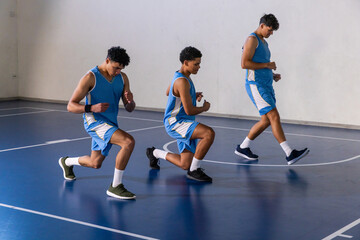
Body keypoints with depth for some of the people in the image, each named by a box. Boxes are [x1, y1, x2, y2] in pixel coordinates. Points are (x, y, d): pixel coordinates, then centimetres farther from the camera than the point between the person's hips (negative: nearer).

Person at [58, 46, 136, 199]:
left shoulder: (122, 78, 5)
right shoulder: (91, 77, -13)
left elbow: (129, 109, 7)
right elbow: (71, 106, -13)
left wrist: (130, 101, -18)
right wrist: (92, 108, -31)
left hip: (110, 124, 7)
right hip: (95, 122, -7)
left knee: (95, 164, 20)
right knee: (128, 141, -28)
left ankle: (67, 162, 51)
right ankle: (115, 186, -19)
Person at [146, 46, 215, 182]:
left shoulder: (180, 76, 11)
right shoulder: (182, 81, -20)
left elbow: (168, 93, 30)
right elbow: (189, 110, -23)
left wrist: (193, 96, 19)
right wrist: (204, 108, -3)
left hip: (183, 124, 10)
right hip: (175, 123, -10)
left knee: (185, 165, 10)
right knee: (209, 133, -32)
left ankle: (155, 153, 30)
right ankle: (194, 171, -20)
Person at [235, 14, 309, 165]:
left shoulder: (263, 42, 22)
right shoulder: (252, 39, -8)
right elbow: (244, 63, -18)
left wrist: (273, 75, 14)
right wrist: (267, 65, -14)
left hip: (266, 85, 10)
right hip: (256, 85, -10)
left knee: (267, 120, 11)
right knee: (274, 116, -15)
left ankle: (243, 148, 22)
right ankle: (290, 154, -18)